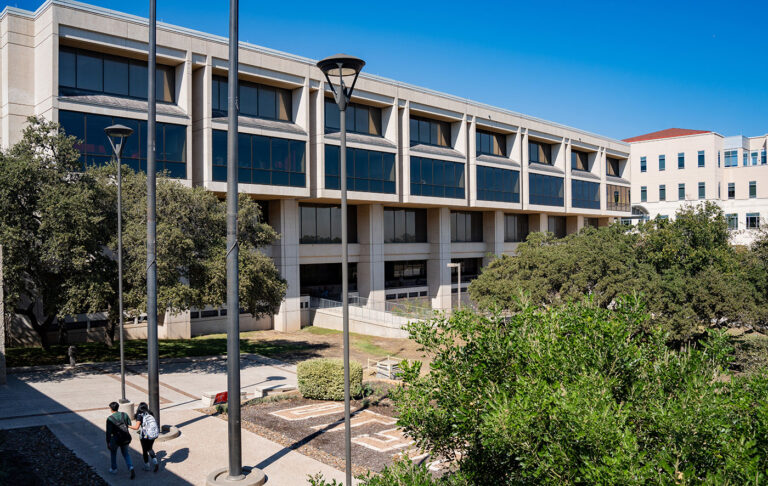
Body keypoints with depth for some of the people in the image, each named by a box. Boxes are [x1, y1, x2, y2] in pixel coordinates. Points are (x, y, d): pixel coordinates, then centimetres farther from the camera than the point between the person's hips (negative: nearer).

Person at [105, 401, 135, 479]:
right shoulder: (124, 414, -1)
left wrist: (108, 442, -4)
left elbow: (108, 432, -14)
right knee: (125, 453, 22)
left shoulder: (110, 419, -14)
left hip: (116, 439, -4)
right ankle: (131, 468, 2)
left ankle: (114, 469, 39)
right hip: (126, 438, 4)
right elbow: (130, 425, 7)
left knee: (113, 452, 27)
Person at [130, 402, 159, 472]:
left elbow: (136, 427, -18)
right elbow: (155, 423, 9)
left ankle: (147, 467, 25)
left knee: (145, 451, 15)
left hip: (145, 436, -5)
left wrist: (129, 426, -1)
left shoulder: (140, 416, -12)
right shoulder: (150, 414, 5)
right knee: (150, 449, 25)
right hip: (153, 435, 5)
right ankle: (155, 462, 11)